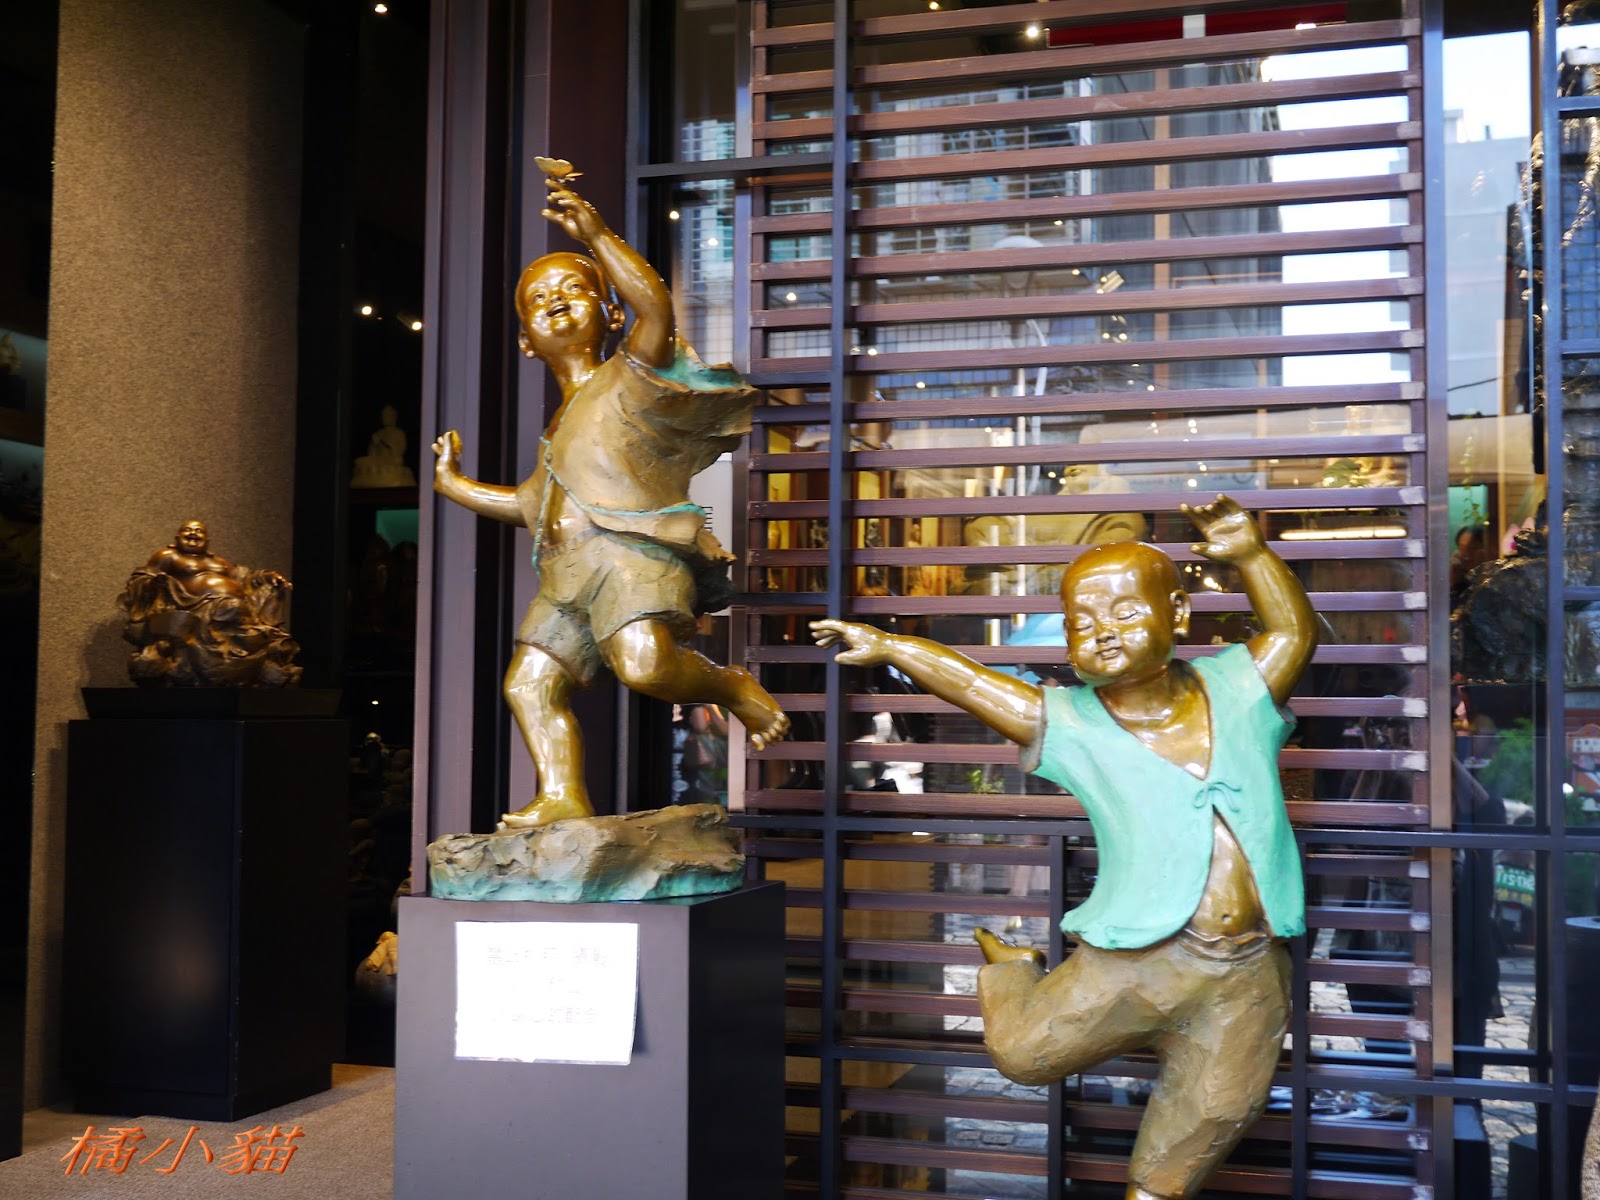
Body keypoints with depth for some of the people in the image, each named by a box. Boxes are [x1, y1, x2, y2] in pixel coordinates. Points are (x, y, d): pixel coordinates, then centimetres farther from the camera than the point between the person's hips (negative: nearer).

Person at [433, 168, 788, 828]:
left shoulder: (630, 376, 9)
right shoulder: (560, 426, 31)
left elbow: (655, 304, -12)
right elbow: (528, 503, 39)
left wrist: (595, 234, -15)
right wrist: (454, 484, 44)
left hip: (633, 549, -8)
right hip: (566, 572, 8)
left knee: (646, 663, -29)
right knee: (529, 681, -5)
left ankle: (735, 687, -3)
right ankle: (563, 798, -6)